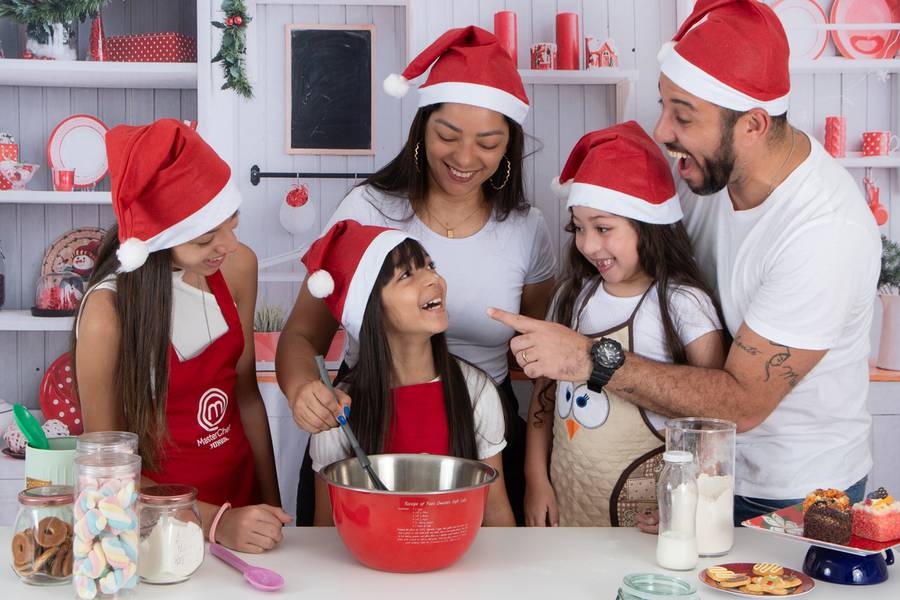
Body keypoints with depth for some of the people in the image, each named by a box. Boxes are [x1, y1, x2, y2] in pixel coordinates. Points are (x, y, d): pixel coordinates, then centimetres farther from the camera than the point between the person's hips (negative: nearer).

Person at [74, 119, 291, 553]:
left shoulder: (237, 266, -4)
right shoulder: (110, 310, -19)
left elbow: (245, 392, 6)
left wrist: (272, 506, 5)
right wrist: (215, 521, -20)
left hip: (243, 494, 3)